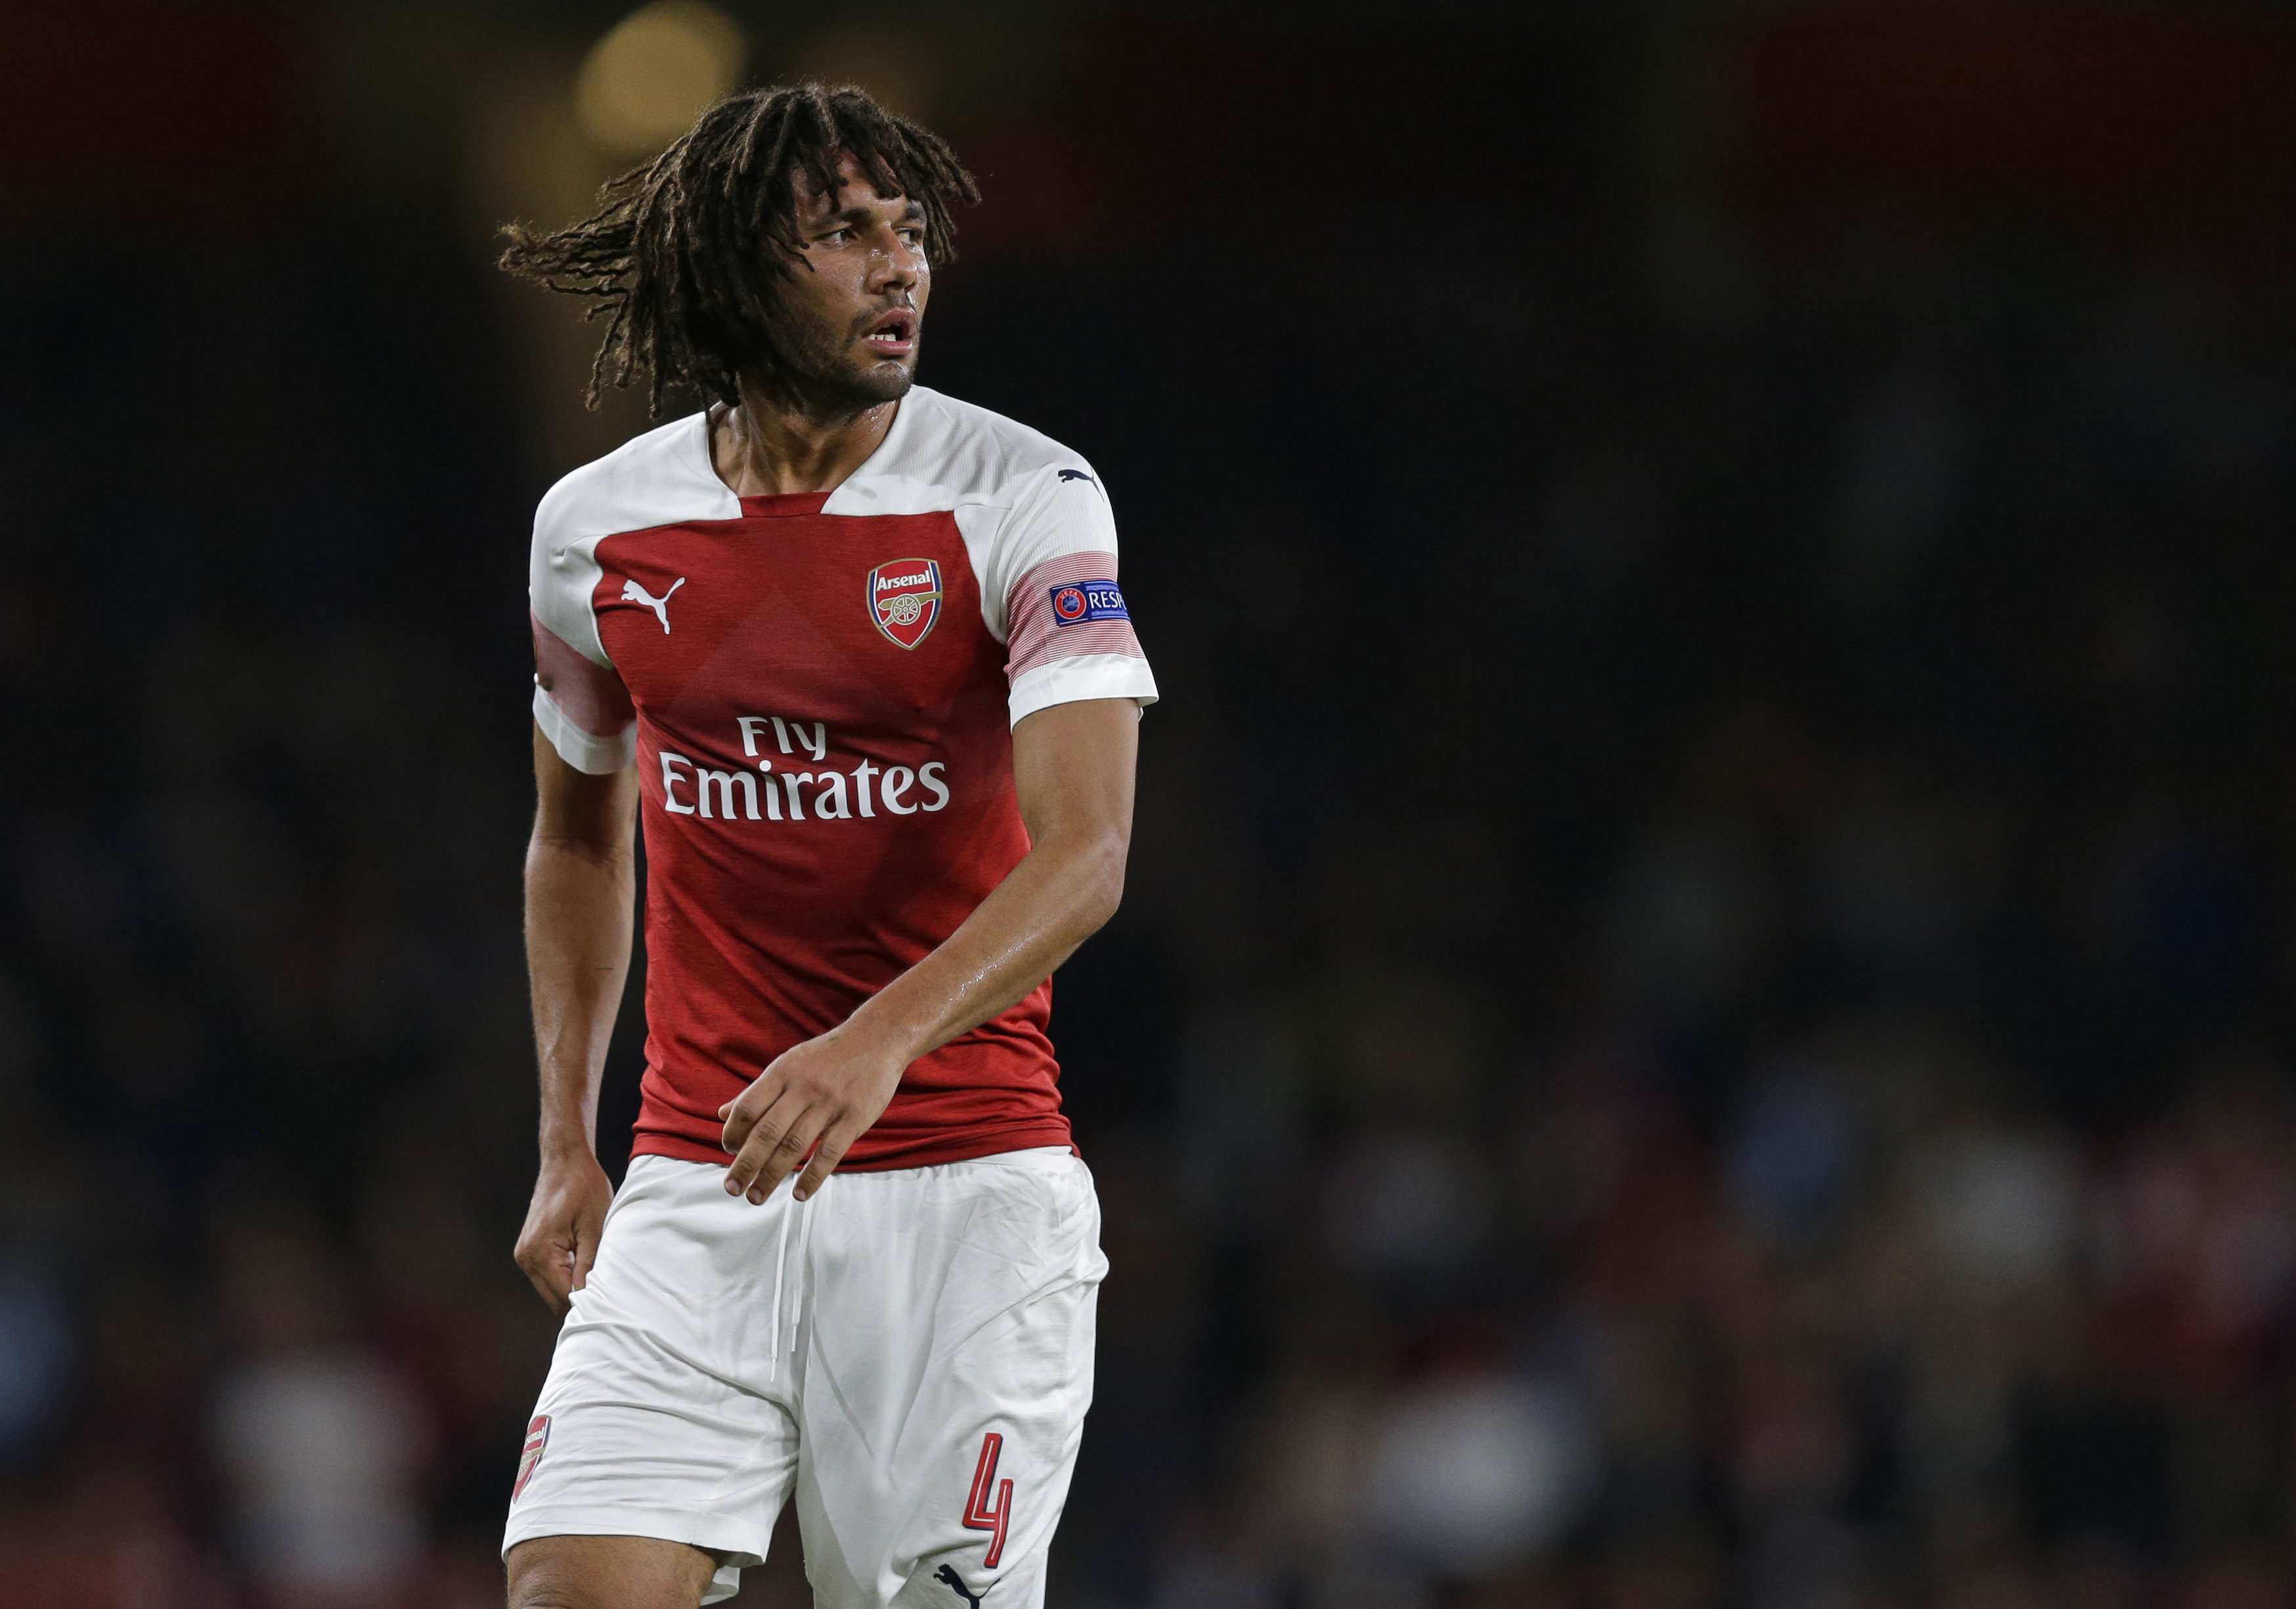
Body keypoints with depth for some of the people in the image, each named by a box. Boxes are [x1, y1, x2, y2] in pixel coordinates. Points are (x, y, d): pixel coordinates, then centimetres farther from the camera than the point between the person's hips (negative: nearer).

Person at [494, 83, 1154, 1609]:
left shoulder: (1027, 498, -7)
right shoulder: (594, 528, 4)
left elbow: (1085, 854, -18)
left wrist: (880, 1041, -34)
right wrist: (567, 1147, 16)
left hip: (965, 1184, -2)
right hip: (692, 1188, 2)